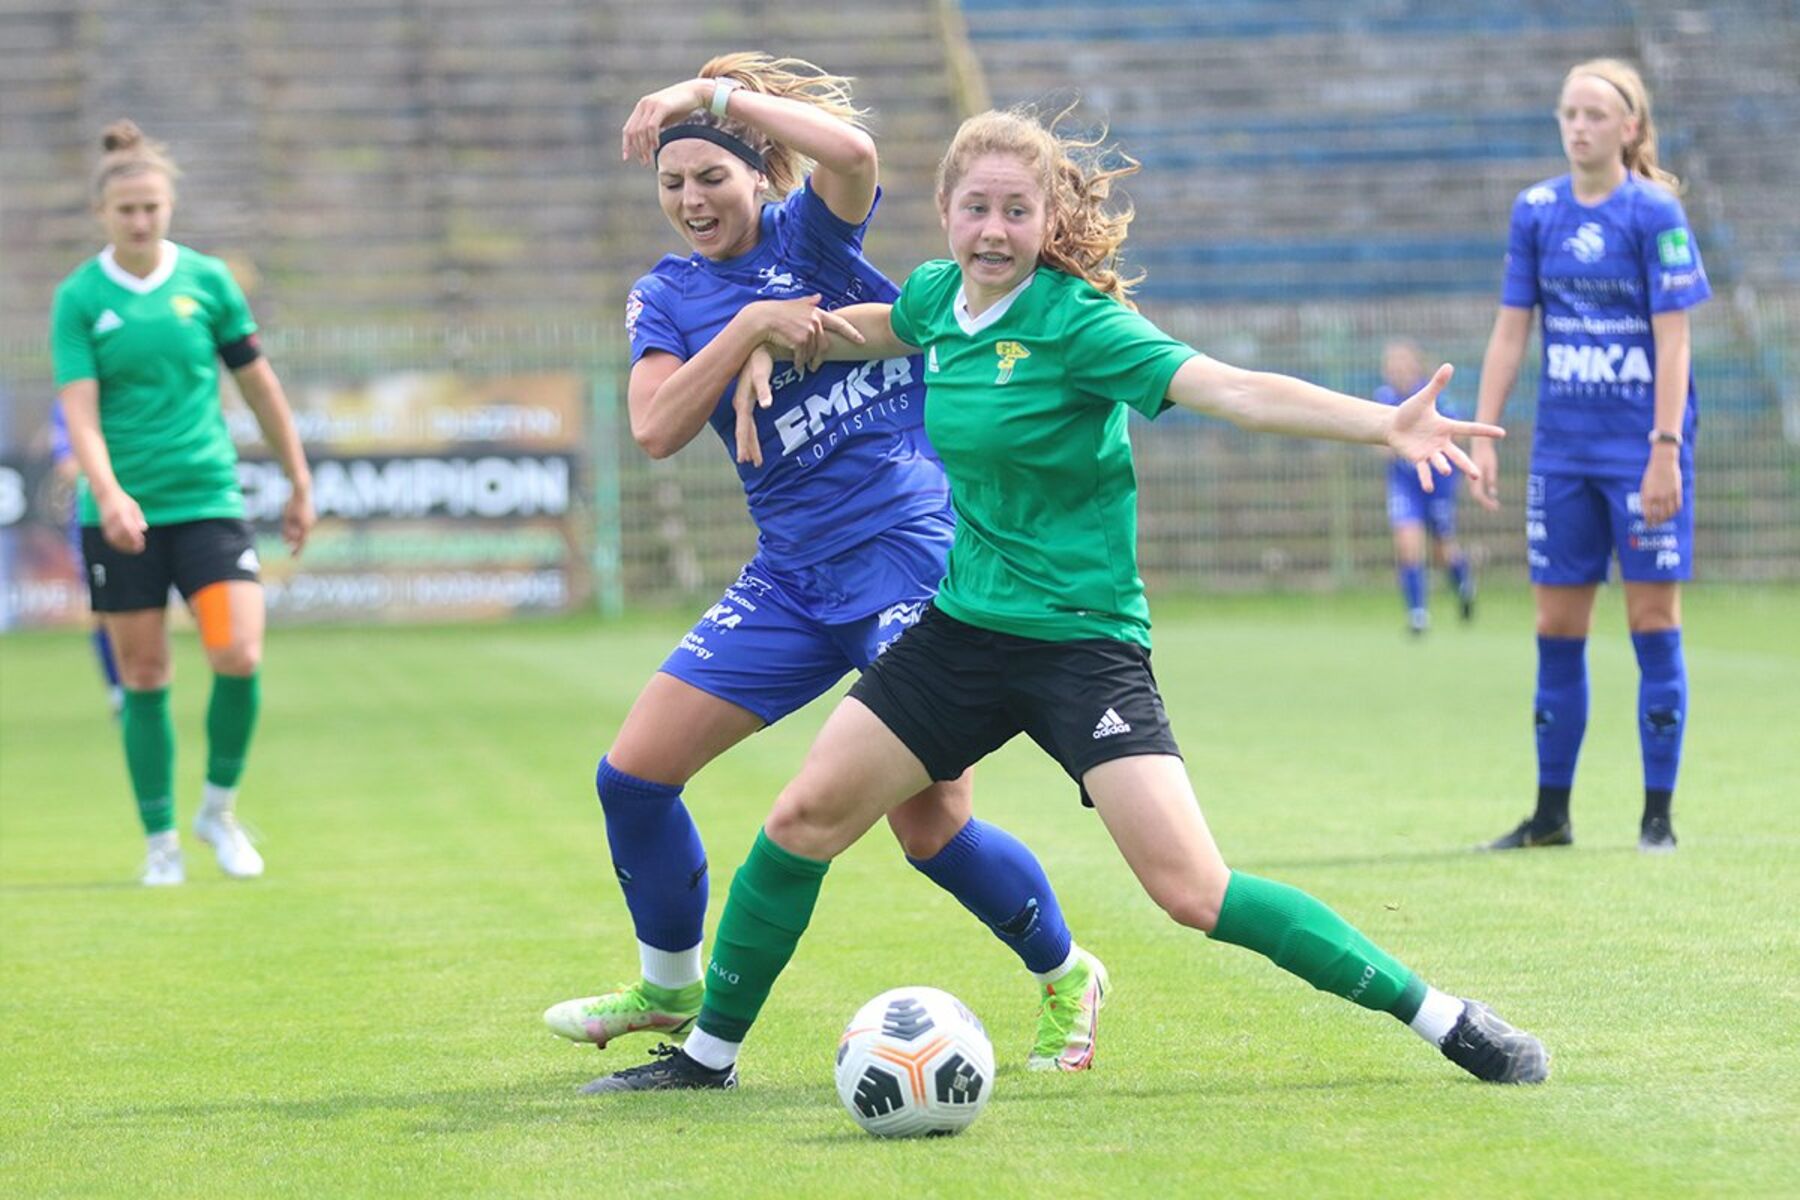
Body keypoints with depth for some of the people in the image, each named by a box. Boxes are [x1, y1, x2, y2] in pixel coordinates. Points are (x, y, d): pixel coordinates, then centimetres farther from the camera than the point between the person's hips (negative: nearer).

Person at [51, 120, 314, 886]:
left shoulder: (207, 280, 2)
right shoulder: (80, 298, -2)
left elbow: (259, 385, 11)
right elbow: (80, 411, -10)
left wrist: (299, 485, 14)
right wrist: (108, 493, -26)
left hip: (206, 499, 1)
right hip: (120, 514, -1)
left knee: (238, 657, -14)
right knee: (144, 678, 3)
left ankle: (218, 807, 9)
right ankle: (160, 842, 16)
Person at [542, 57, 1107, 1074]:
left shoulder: (809, 233, -3)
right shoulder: (667, 296, 8)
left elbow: (852, 151, -27)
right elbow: (655, 429, -8)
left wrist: (716, 91, -20)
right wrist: (750, 326, -16)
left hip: (910, 549, -6)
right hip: (793, 576, 6)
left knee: (931, 826, -8)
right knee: (635, 773, 2)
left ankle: (1067, 977, 17)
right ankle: (671, 990, 24)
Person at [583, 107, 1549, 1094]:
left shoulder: (1076, 319, -17)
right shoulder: (936, 297, 3)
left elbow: (1228, 390, -30)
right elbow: (872, 327, 30)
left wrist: (1385, 424, -43)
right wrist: (772, 338, 14)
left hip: (1082, 641, -7)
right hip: (963, 631, 7)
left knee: (1192, 890, -18)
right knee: (802, 820, 3)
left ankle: (1445, 1020, -10)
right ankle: (710, 1051, 22)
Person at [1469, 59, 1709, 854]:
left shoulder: (1655, 214, -8)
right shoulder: (1536, 212, 5)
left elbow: (1673, 341, -10)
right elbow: (1510, 329, 8)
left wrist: (1665, 449, -16)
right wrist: (1481, 436, 3)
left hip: (1641, 450, -4)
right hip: (1562, 452, 4)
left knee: (1653, 621, -2)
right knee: (1556, 628, 7)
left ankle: (1658, 815, 5)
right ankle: (1551, 814, 16)